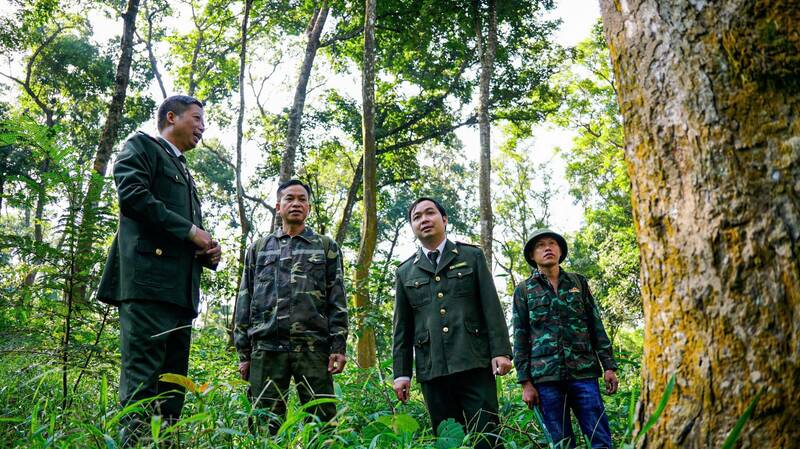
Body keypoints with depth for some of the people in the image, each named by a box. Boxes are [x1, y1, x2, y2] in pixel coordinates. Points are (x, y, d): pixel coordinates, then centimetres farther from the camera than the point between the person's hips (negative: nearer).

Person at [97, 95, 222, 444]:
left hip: (181, 288, 8)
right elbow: (132, 193, -11)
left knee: (173, 386, 4)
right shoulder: (142, 145, 9)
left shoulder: (185, 174, 31)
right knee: (143, 379, -14)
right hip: (147, 277, -8)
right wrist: (191, 230, -9)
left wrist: (208, 252, 9)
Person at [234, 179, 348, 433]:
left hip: (313, 347, -1)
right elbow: (244, 302, 14)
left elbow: (337, 300, 7)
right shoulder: (258, 248, 17)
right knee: (265, 424, 2)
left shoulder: (326, 247, 14)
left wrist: (339, 346, -4)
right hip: (266, 347, 1)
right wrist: (243, 353, 7)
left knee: (322, 421, -3)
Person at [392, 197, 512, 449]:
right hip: (431, 369, 2)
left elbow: (491, 307, 4)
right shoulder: (405, 272, 15)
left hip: (474, 363, -1)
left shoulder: (472, 256, 11)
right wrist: (402, 372, 7)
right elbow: (402, 327, 14)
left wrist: (501, 351, -6)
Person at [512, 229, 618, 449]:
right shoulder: (523, 291, 8)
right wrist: (526, 382, -1)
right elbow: (520, 339, 5)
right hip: (546, 376, -1)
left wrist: (609, 366, 3)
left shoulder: (579, 282, 13)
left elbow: (596, 327, 11)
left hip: (583, 373, 1)